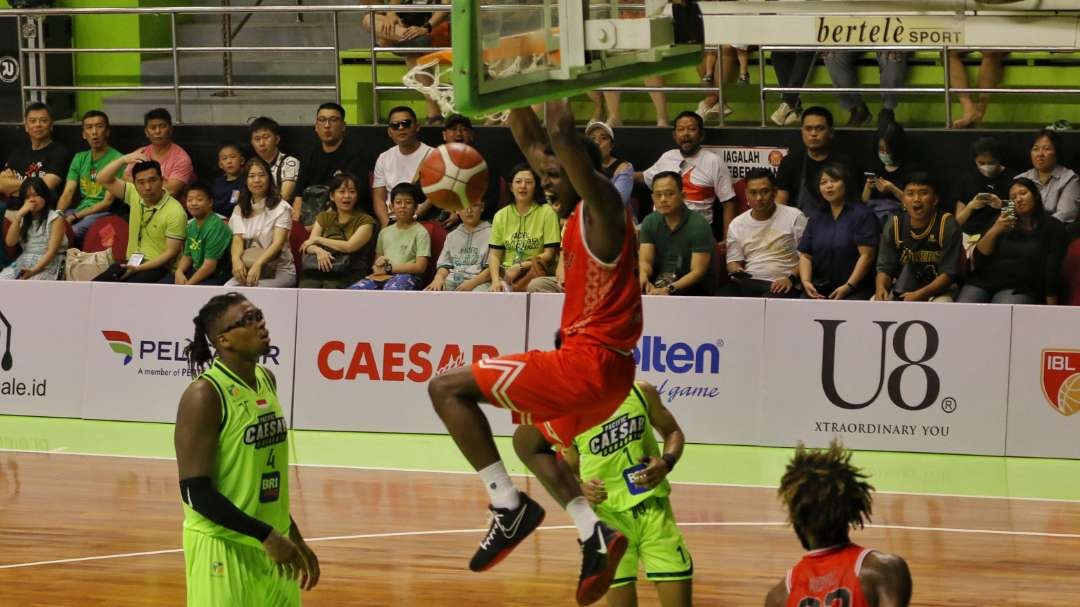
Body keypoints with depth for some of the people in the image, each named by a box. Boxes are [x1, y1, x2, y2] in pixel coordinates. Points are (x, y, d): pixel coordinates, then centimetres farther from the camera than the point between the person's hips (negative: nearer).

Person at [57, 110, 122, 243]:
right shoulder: (79, 158, 18)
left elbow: (107, 202, -9)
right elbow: (67, 194, 10)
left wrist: (75, 216, -17)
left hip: (104, 212, -6)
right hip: (81, 209, 6)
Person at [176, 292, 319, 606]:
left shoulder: (267, 380, 8)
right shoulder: (205, 394, -16)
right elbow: (196, 491, -20)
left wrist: (294, 537, 18)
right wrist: (266, 535, -21)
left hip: (272, 543, 8)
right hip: (223, 548, -8)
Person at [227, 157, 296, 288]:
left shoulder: (281, 208, -2)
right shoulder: (239, 210, 12)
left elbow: (278, 243, -14)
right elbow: (238, 239, -1)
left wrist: (258, 264, -33)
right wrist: (236, 259, -26)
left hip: (280, 271, -3)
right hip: (247, 269, 3)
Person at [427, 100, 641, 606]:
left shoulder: (601, 206, -11)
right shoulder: (579, 213, 15)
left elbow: (563, 136, -27)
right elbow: (532, 142, 23)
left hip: (587, 364, -10)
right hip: (604, 372, 10)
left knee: (446, 388, -6)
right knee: (528, 440, 32)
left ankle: (509, 505, -10)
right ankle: (595, 534, 13)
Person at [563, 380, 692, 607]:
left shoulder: (641, 392, -1)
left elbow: (673, 432, 12)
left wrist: (666, 463, -10)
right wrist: (581, 489, -19)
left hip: (653, 507, 2)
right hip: (608, 515, -1)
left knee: (678, 587, -2)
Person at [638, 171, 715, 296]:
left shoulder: (698, 225, -10)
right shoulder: (650, 222, 7)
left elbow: (697, 272, -15)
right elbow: (645, 261, -1)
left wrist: (669, 290, -32)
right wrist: (643, 278, -27)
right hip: (658, 286, 4)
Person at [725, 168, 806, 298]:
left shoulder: (794, 217, 3)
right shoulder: (736, 225, 17)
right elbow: (733, 261, 18)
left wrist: (791, 278, -15)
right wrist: (736, 271, -6)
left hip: (782, 285, -4)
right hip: (747, 282, 4)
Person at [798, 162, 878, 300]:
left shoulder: (862, 215, 1)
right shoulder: (816, 219, 20)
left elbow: (866, 255, -7)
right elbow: (805, 255, 16)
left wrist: (848, 287, -15)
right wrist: (806, 282, -4)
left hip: (854, 290, -4)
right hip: (819, 289, 4)